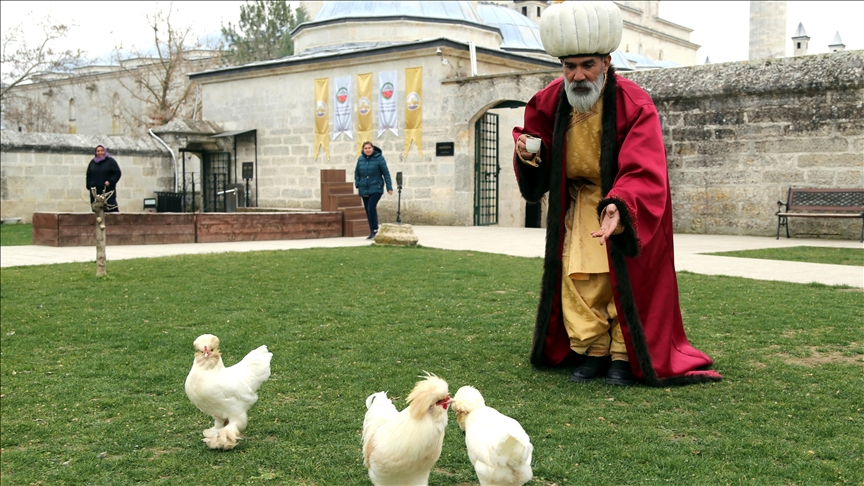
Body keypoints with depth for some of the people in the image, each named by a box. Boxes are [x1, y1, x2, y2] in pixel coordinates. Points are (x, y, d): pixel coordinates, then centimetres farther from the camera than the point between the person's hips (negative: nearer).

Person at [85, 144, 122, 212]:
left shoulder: (110, 161, 4)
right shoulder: (92, 162, 16)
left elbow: (117, 173, -2)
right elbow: (88, 175, 20)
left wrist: (110, 181, -15)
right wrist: (89, 185, 6)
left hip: (108, 190, -4)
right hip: (95, 192, 4)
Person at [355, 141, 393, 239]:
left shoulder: (379, 158, -6)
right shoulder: (360, 159, 6)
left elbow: (386, 173, -5)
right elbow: (357, 173, 15)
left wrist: (389, 187, -7)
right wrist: (357, 185, 1)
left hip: (376, 189, -5)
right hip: (364, 190, 5)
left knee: (371, 208, -19)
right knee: (368, 211, 7)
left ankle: (374, 230, -7)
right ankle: (372, 233, 16)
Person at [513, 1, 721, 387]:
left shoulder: (635, 106, -24)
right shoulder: (550, 102, -9)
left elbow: (644, 174, -35)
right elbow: (539, 169, 5)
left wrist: (619, 207, -53)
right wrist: (527, 152, -20)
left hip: (629, 206, -4)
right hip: (577, 204, 4)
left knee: (625, 279, -2)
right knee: (577, 278, 1)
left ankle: (624, 357, 11)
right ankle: (592, 352, 14)